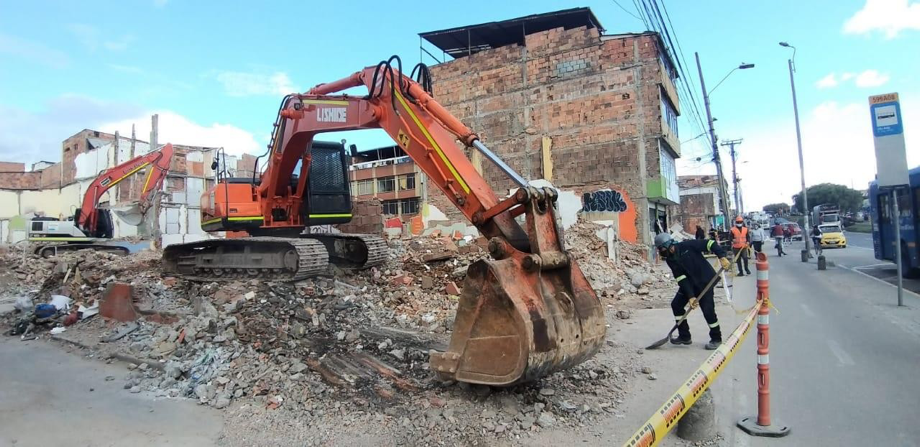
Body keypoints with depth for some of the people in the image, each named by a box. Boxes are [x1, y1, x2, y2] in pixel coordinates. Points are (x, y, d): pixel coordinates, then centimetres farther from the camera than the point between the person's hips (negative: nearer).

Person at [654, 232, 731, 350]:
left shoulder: (687, 246, -20)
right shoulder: (670, 260, -4)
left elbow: (709, 243, -19)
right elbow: (681, 278, -9)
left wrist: (722, 257, -30)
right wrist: (690, 296, -16)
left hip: (705, 281, -7)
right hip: (689, 283, 7)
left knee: (707, 309, -12)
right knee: (676, 304, 2)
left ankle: (716, 338, 10)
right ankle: (684, 336, 15)